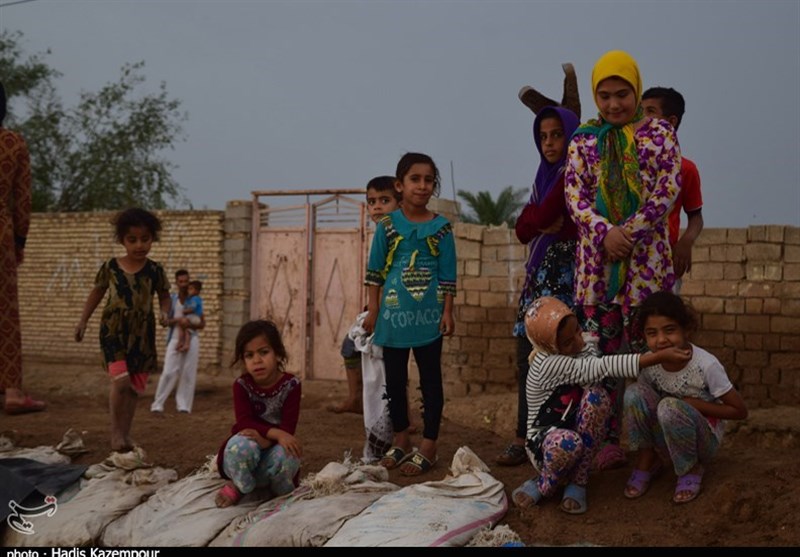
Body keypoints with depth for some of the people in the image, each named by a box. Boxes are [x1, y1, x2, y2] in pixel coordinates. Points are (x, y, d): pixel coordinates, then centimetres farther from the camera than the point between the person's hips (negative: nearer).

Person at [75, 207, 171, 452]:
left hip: (142, 334, 2)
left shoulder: (154, 270, -1)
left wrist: (164, 312, -12)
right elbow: (97, 293, 11)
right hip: (114, 331, -2)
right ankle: (116, 432, -6)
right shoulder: (110, 267, -1)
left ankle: (125, 434, 20)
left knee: (135, 386, 7)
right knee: (121, 380, -19)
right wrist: (83, 320, 12)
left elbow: (164, 296, 9)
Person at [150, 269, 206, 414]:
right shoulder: (171, 299, 4)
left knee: (188, 373, 0)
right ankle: (158, 404, -3)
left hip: (191, 339, 1)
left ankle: (184, 405, 6)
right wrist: (177, 320, -20)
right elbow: (166, 321, 0)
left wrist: (191, 324, -17)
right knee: (169, 372, -7)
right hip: (175, 339, -1)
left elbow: (202, 324, 4)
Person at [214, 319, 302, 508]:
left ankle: (283, 490, -1)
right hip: (246, 454, 0)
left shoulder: (291, 385, -12)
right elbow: (244, 423, -22)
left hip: (274, 449, 0)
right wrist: (276, 433, -37)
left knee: (286, 455, -37)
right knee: (241, 444, -37)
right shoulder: (241, 385, -10)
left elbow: (287, 428, -16)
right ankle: (238, 486, -5)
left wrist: (265, 438, -36)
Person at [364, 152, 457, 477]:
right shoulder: (387, 226, 1)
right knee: (394, 380, 11)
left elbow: (448, 275, 1)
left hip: (428, 315, -1)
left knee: (430, 380, 5)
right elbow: (375, 271, 4)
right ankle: (401, 441, 26)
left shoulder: (441, 228, -1)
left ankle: (428, 447, 14)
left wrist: (448, 312, -3)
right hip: (393, 314, 2)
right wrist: (372, 311, 1)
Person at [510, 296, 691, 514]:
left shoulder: (584, 346, -2)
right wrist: (660, 357, -38)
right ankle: (545, 485, -6)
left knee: (596, 395, -25)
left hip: (579, 434, 6)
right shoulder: (549, 365, -27)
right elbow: (604, 367, -35)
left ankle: (577, 481, -12)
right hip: (546, 445, -6)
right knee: (567, 442, -42)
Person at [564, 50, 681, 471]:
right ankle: (608, 439, 11)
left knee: (647, 345, -1)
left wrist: (628, 234, -14)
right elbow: (574, 194, 2)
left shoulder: (659, 135, 4)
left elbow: (666, 192, -5)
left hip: (646, 257, -2)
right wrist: (604, 232, -14)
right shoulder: (584, 140, 11)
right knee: (601, 346, 3)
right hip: (596, 257, 3)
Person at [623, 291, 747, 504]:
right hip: (667, 441, 3)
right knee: (635, 392, -23)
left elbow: (740, 411, -14)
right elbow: (637, 404, 4)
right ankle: (646, 461, -4)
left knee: (670, 407, -34)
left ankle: (692, 469, -8)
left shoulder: (706, 365, -24)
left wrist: (695, 404, -22)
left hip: (704, 439, -3)